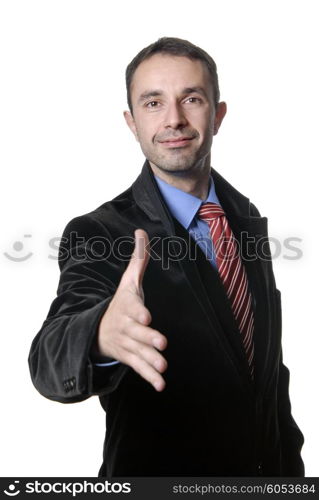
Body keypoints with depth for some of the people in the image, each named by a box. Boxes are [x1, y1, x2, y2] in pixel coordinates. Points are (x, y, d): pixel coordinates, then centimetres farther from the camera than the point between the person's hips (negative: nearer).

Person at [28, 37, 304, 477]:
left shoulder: (249, 218, -3)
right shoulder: (96, 234, -20)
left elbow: (271, 359, 6)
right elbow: (50, 361, -36)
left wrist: (289, 461, 9)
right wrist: (102, 334, -57)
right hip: (155, 476, -4)